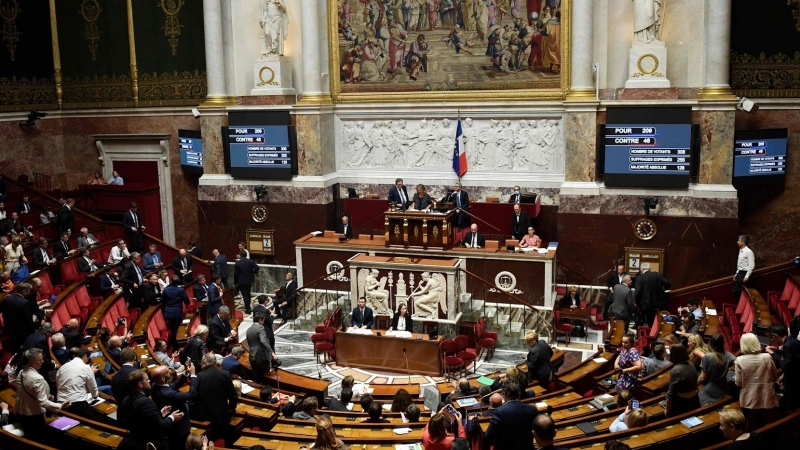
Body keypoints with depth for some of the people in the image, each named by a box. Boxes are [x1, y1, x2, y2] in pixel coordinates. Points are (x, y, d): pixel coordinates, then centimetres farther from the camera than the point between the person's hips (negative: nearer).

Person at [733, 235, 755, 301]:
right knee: (735, 290, 7)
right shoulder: (741, 251, 12)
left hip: (744, 273, -9)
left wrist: (747, 276, -20)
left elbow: (752, 266, -18)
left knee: (742, 292, -6)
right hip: (740, 273, 9)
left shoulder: (748, 252, -15)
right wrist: (737, 273, 18)